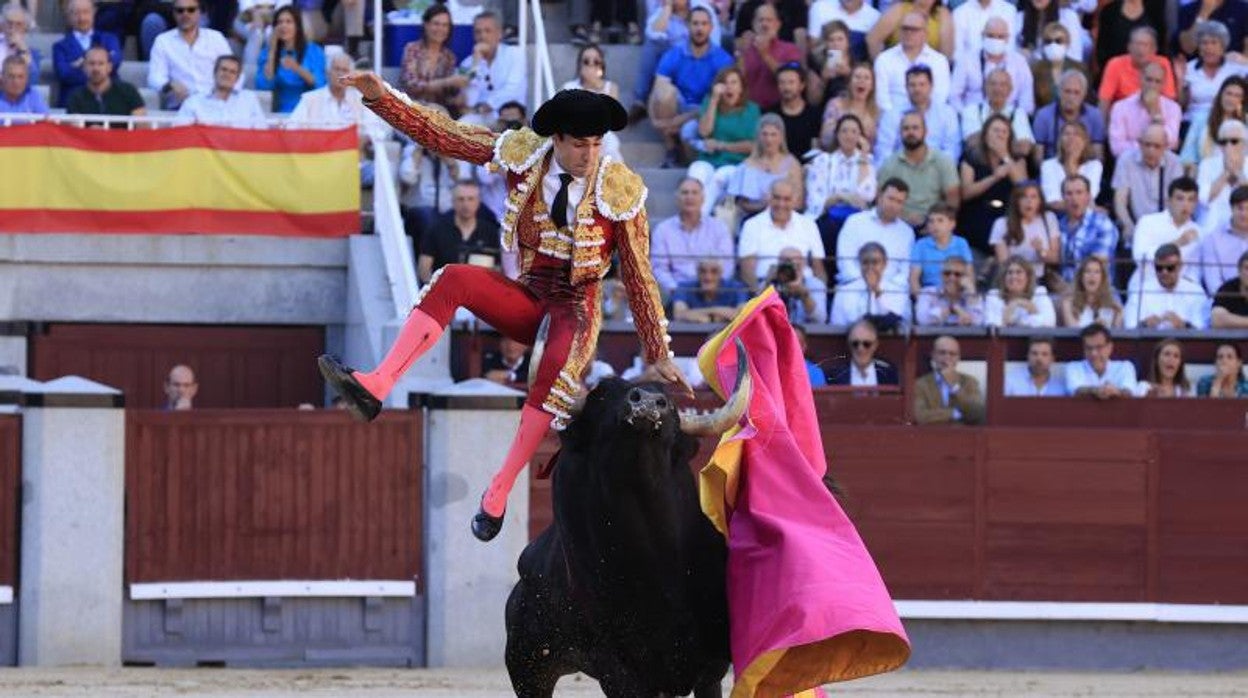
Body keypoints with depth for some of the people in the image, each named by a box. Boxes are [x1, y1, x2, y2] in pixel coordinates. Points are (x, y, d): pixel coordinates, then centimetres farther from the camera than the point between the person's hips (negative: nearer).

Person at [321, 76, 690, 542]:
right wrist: (382, 98, -15)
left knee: (559, 363, -37)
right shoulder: (525, 156, -4)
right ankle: (375, 387, -39)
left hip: (576, 305, -3)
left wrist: (658, 354, -1)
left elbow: (638, 275, -3)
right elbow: (439, 134, -3)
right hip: (526, 298, 3)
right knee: (454, 280, -26)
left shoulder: (618, 191, -9)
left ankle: (498, 494, -33)